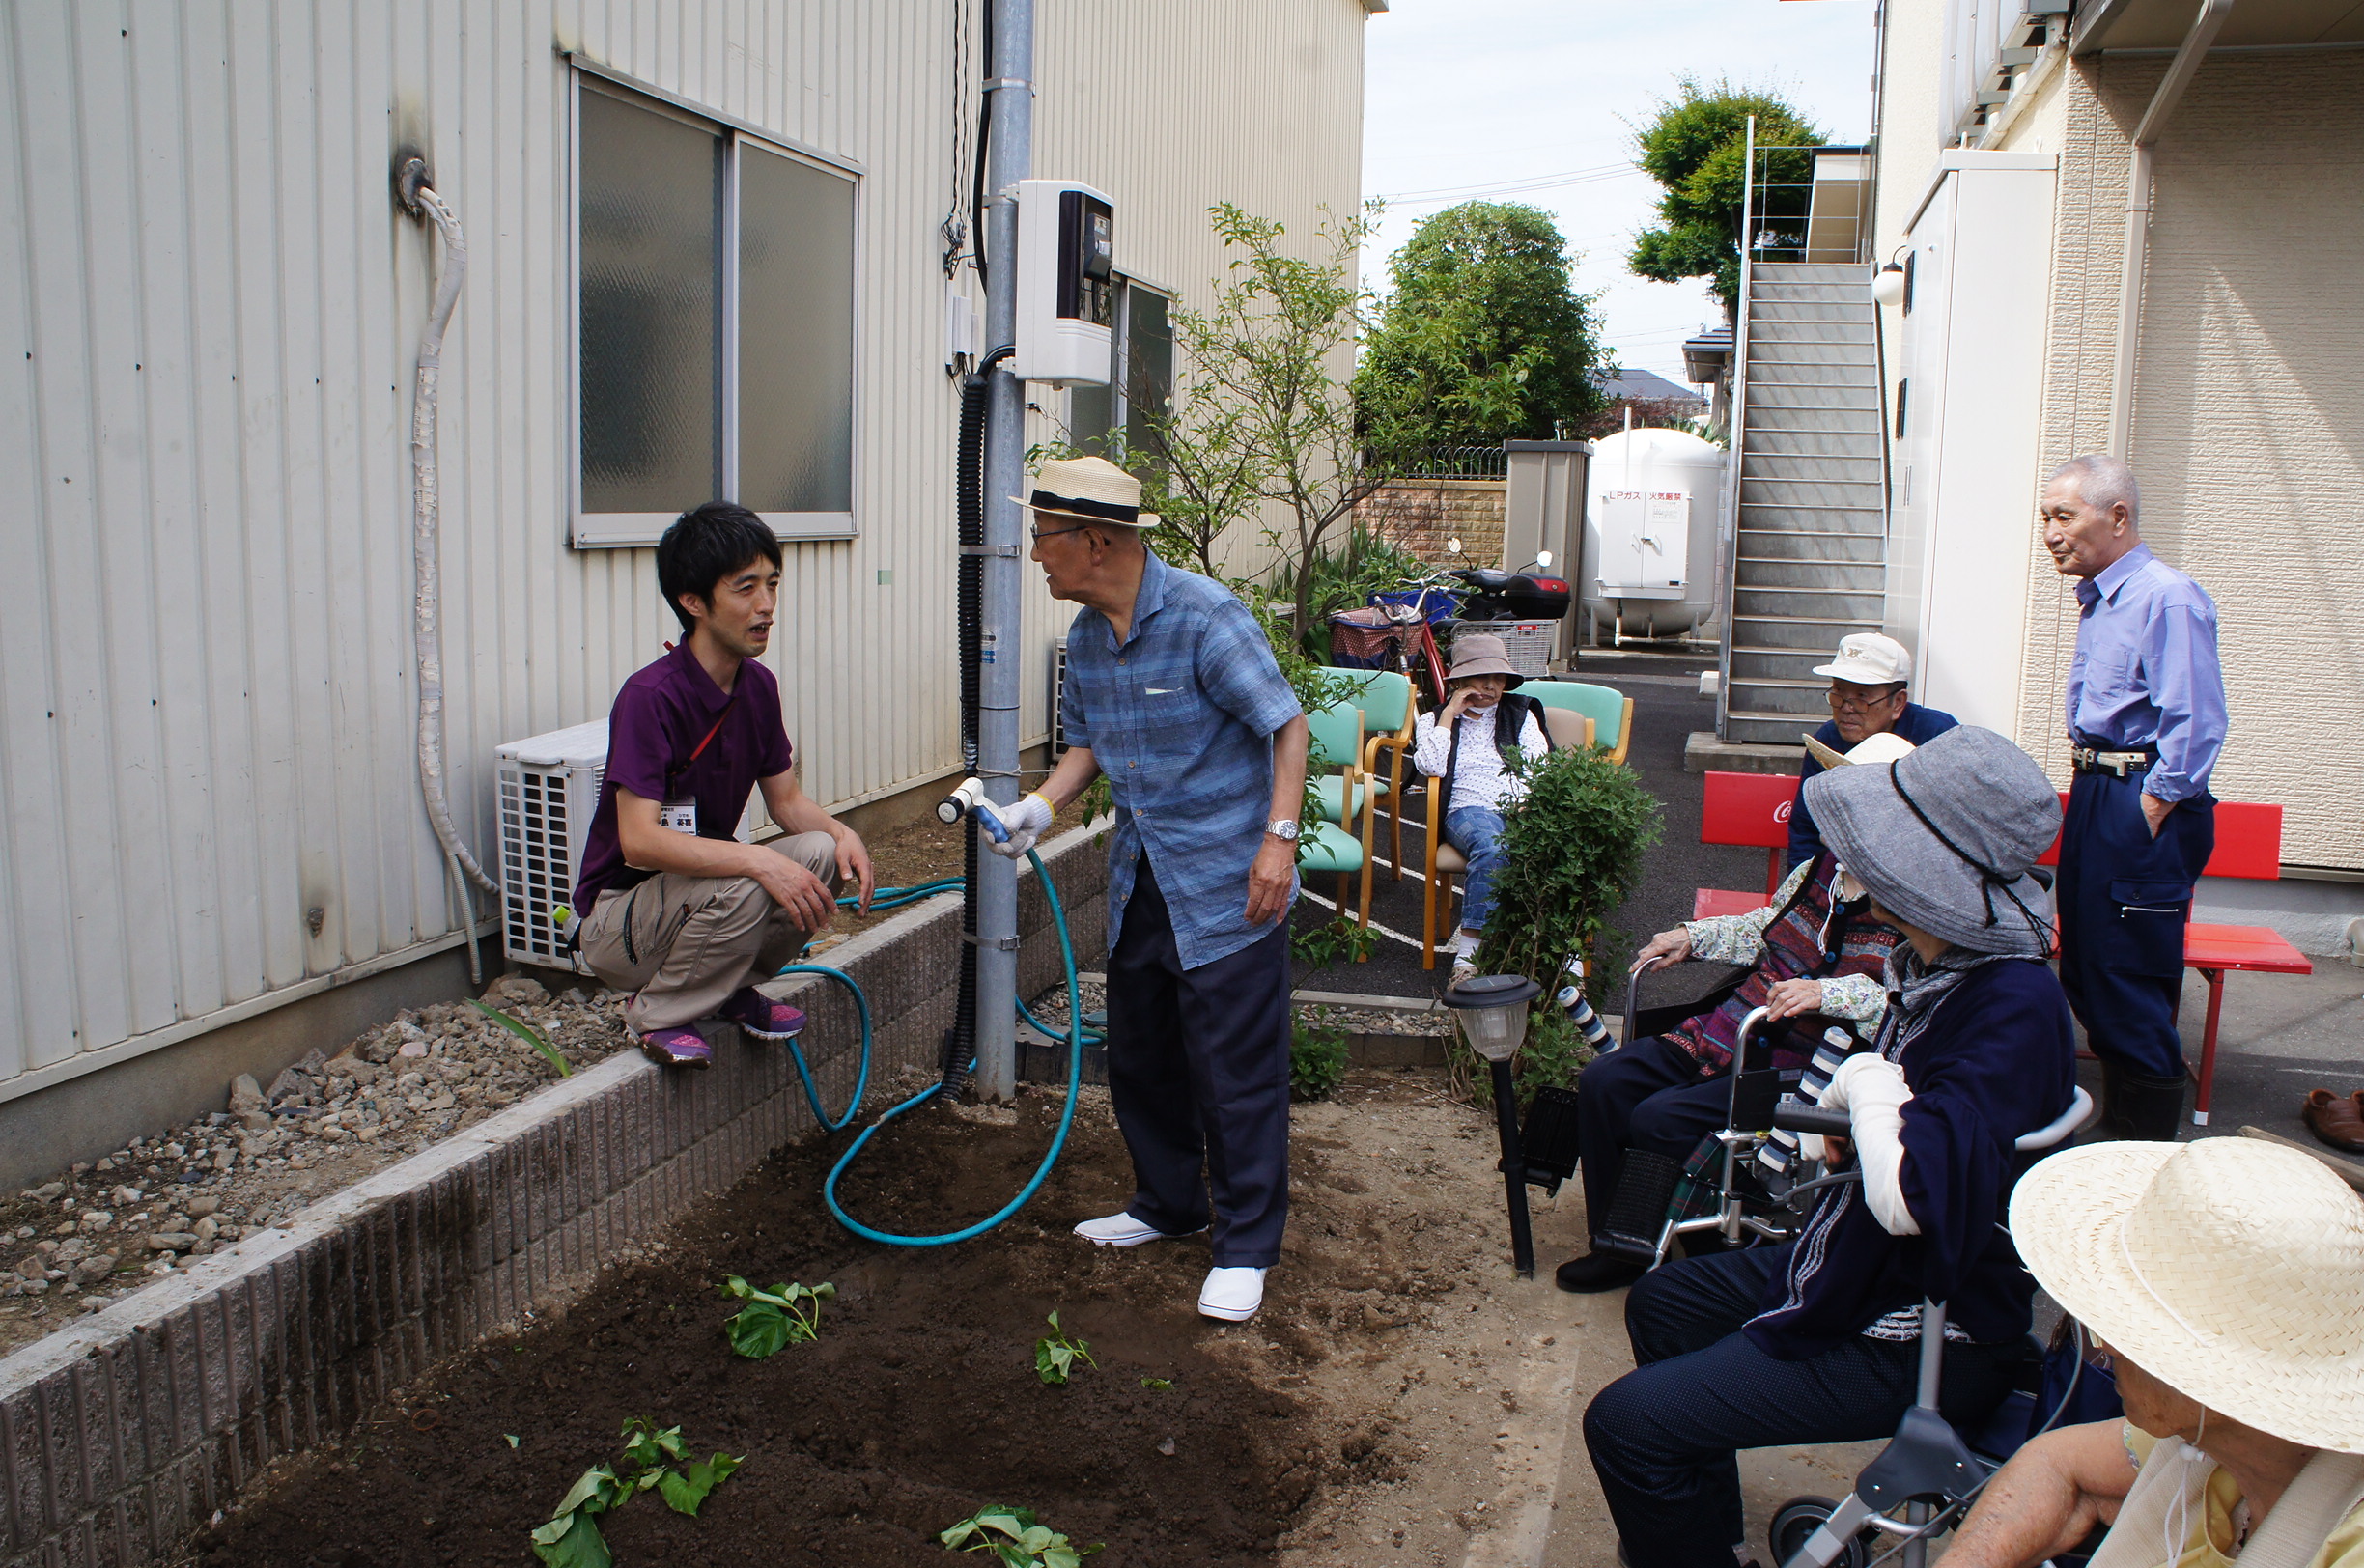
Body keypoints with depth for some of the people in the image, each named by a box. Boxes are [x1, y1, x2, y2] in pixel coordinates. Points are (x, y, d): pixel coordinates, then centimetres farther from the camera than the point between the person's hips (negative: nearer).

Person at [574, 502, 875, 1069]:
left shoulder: (758, 686, -1)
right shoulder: (650, 697, -25)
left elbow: (786, 800, 8)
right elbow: (639, 841, -32)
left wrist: (841, 833, -13)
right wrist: (759, 861, -40)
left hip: (701, 885, 7)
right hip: (618, 919, -7)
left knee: (820, 853, -16)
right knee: (739, 889, -34)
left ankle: (730, 990, 5)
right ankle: (656, 1015, -8)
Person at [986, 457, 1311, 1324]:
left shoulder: (1203, 615, -17)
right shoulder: (1086, 637, 6)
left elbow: (1287, 724, -15)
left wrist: (1279, 838, -22)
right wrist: (1042, 804, -1)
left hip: (1226, 886, -8)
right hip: (1139, 885, 8)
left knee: (1235, 1073, -1)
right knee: (1139, 1058, 18)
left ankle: (1245, 1247, 13)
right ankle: (1167, 1204, 37)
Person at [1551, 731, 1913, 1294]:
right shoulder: (1821, 869, 8)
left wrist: (1829, 992, -36)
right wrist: (1693, 936, 16)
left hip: (1797, 1070, -8)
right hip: (1726, 1032, 8)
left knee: (1661, 1120, -23)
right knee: (1602, 1081, -4)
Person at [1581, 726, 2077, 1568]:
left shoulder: (2015, 1008, -30)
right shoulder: (1937, 964, -1)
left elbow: (1914, 1196, -41)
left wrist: (1868, 1084, -25)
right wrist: (1858, 1127, 1)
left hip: (1919, 1345, -10)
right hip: (1867, 1270, 10)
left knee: (1626, 1425, -13)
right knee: (1662, 1304, 26)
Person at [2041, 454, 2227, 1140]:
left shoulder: (2168, 598, -15)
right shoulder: (2098, 601, 15)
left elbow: (2194, 729, -20)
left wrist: (2146, 820, -19)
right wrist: (2092, 806, 18)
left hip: (2144, 805, -10)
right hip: (2095, 795, 10)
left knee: (2132, 988, -4)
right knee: (2085, 974, 15)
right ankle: (2115, 1120, 28)